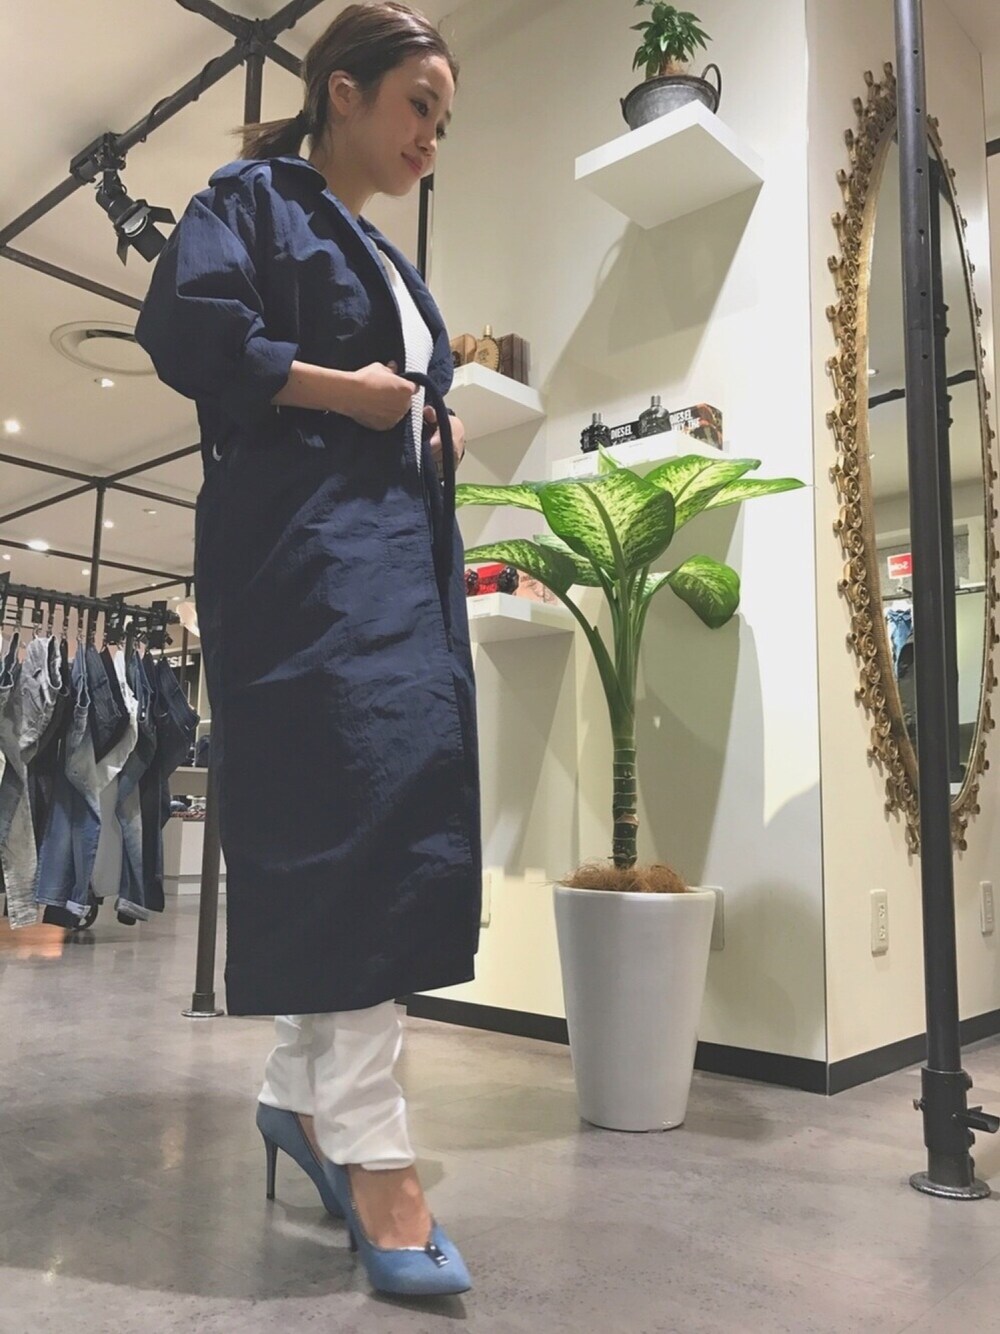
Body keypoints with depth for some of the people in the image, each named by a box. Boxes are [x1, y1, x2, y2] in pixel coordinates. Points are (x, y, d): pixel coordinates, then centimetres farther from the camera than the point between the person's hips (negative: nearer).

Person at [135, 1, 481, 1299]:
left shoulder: (389, 264, 29)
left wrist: (437, 433, 9)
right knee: (349, 809, -16)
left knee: (399, 820, 4)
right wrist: (339, 389, -10)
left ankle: (304, 1088, 17)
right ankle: (369, 1144, -10)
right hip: (304, 540, -9)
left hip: (404, 550, 9)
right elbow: (184, 324, -11)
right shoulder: (256, 198, 5)